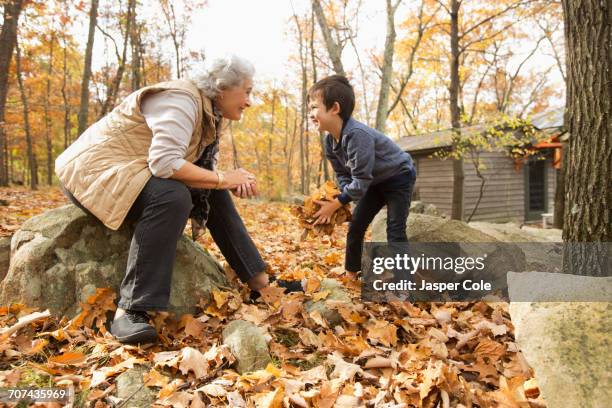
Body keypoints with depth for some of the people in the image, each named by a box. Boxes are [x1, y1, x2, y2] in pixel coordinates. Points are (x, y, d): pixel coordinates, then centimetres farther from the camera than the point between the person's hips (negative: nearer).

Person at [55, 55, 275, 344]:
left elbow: (204, 169, 7)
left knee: (215, 195, 2)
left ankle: (258, 281, 4)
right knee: (172, 197, -35)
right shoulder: (181, 99, -21)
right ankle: (130, 310, -33)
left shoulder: (211, 113, 8)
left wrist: (232, 181, -13)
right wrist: (222, 179, -25)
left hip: (136, 171, 9)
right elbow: (164, 163, -33)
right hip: (95, 168, -9)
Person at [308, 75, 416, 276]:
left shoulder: (357, 135, -38)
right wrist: (338, 202, -22)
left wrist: (336, 204, -27)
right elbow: (343, 175, -4)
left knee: (395, 231, -14)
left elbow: (360, 181, -34)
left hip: (400, 176, -8)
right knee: (355, 227, 7)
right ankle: (351, 274, 20)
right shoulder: (330, 141, -10)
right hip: (376, 182, 8)